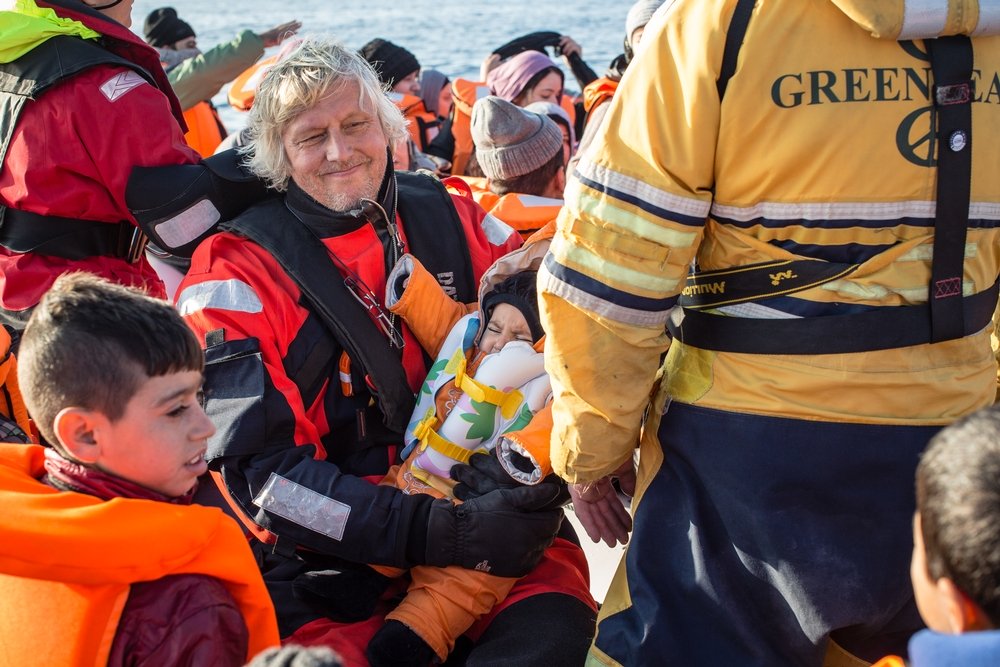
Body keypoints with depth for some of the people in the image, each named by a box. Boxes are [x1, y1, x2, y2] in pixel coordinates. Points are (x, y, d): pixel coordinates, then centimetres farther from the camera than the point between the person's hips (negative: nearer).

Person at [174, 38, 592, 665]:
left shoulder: (445, 214, 6)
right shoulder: (234, 276, -6)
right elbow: (258, 471, -13)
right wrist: (441, 533, -23)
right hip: (327, 562, -3)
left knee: (553, 616, -24)